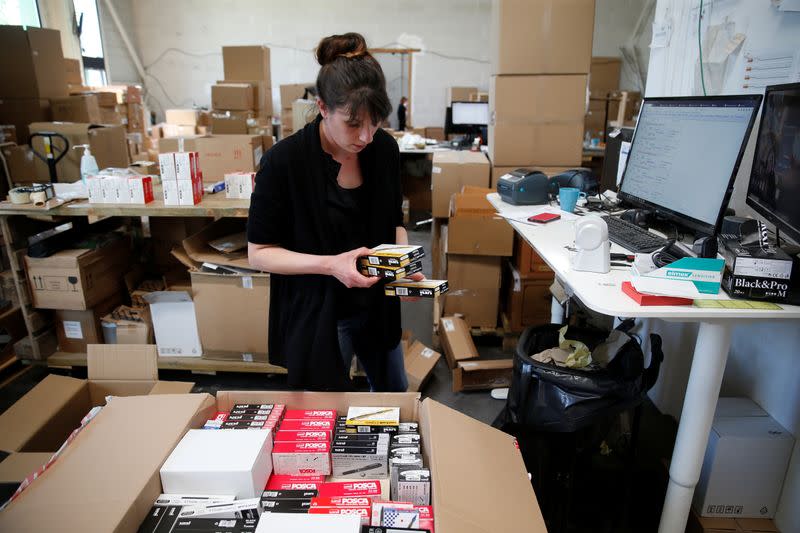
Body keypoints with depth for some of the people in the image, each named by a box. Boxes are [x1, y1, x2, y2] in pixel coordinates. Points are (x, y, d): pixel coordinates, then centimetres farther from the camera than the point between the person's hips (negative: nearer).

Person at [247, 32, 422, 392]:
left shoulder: (384, 149, -7)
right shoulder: (284, 161, -21)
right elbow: (259, 252, -14)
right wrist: (330, 264, -28)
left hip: (376, 306, 5)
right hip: (316, 314, -5)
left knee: (394, 394, 26)